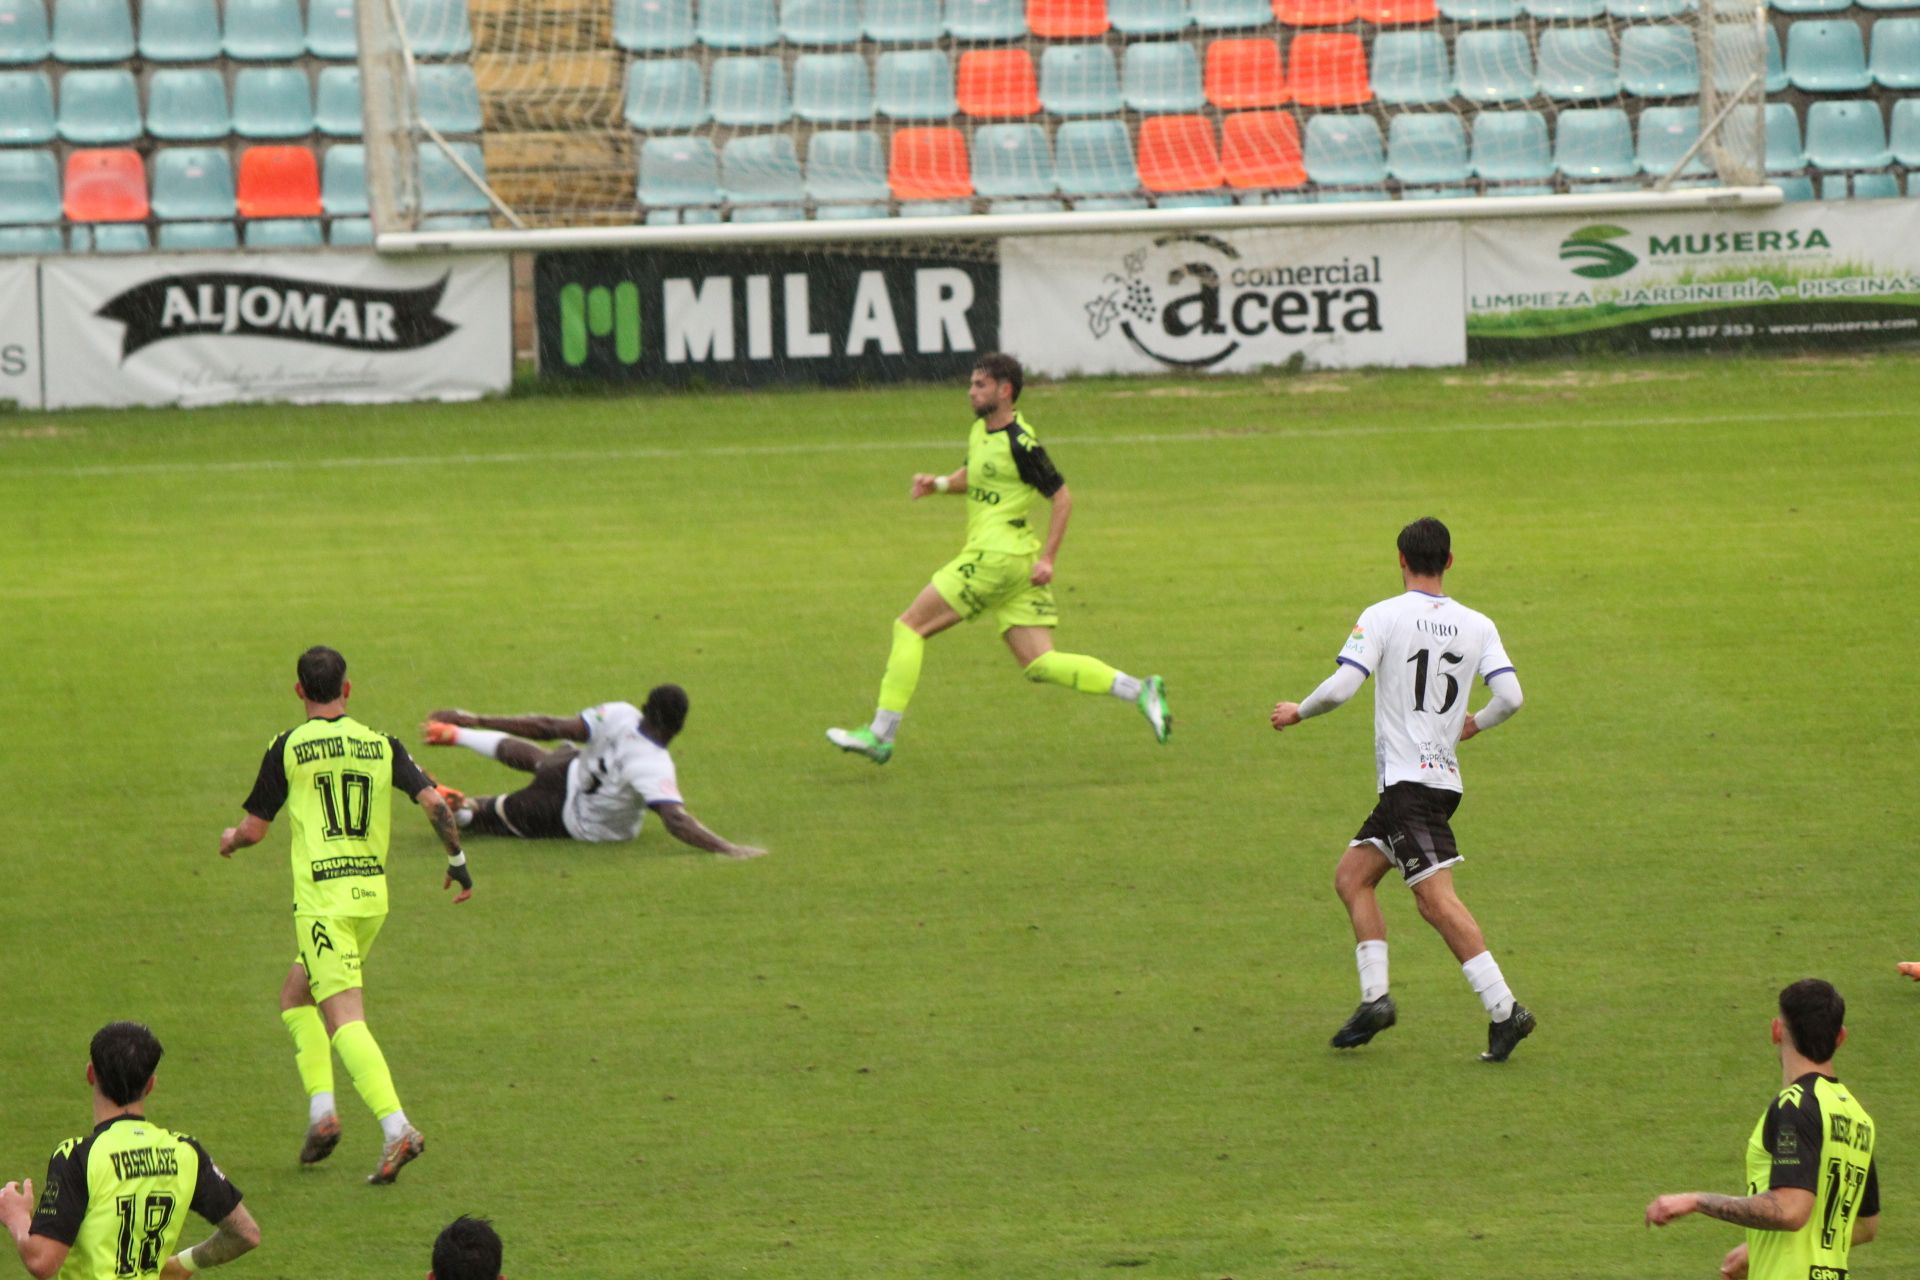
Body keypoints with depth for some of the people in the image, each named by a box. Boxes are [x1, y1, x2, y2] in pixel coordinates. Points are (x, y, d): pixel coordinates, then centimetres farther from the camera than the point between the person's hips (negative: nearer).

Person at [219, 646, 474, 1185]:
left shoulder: (288, 748, -3)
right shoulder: (382, 745, 6)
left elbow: (254, 829, 2)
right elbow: (434, 802, -2)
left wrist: (230, 839, 25)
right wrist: (457, 861, 12)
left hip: (322, 898, -5)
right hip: (373, 895, 5)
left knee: (344, 1019, -10)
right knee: (295, 996, 22)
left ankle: (396, 1126, -25)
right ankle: (321, 1107, 8)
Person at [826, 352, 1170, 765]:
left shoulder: (1020, 443, -15)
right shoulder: (981, 431, 12)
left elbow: (1062, 497, -11)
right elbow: (972, 477, 28)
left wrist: (1047, 558, -15)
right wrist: (939, 483, 7)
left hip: (998, 558, -10)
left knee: (909, 627, -4)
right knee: (1039, 665, 4)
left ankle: (880, 735, -3)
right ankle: (1138, 691, -3)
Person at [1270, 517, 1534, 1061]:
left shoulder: (1382, 617, -7)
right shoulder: (1477, 626, 7)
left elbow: (1340, 688, -15)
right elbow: (1510, 696, -1)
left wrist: (1297, 712, 5)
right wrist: (1474, 724, 21)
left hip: (1408, 781, -7)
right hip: (1444, 776, 7)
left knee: (1437, 898, -12)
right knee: (1351, 876, 15)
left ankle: (1504, 1009, -20)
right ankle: (1374, 997, 5)